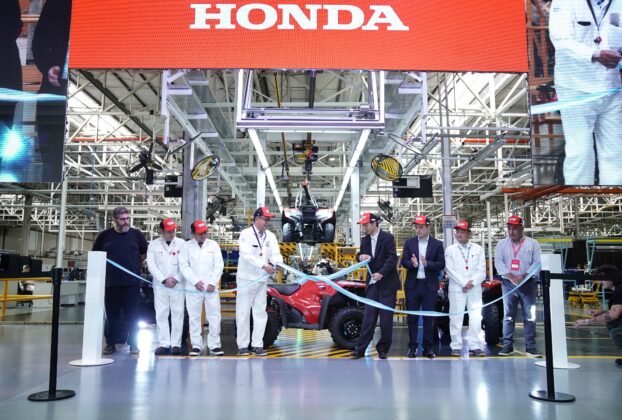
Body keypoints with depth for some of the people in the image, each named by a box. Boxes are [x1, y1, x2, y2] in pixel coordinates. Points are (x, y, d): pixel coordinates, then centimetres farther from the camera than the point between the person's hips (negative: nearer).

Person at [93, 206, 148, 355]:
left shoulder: (136, 234, 4)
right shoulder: (104, 235, 4)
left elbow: (145, 253, 17)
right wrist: (105, 267, 9)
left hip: (132, 282, 0)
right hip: (111, 282, 0)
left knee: (132, 315, 4)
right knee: (112, 314, 7)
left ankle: (133, 344, 12)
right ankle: (110, 343, 17)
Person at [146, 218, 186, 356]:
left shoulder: (181, 243, 2)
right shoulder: (154, 244, 5)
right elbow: (151, 265, 0)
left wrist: (176, 279, -7)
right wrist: (164, 280, -8)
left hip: (178, 284, -1)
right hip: (160, 285, 1)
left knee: (178, 314, -1)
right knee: (161, 315, 1)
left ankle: (176, 344, 4)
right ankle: (163, 344, 6)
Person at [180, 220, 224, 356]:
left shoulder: (213, 245, 7)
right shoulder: (187, 246, 5)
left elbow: (219, 265, 3)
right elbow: (184, 266, -1)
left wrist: (213, 283, -6)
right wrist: (195, 281, -11)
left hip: (211, 287, 1)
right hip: (193, 288, 0)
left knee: (214, 317, -1)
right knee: (194, 317, 3)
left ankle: (214, 345, 6)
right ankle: (196, 345, 11)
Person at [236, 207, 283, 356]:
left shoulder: (271, 236, 7)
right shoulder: (246, 234, -9)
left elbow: (276, 253, -3)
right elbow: (247, 255, -22)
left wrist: (274, 263, -27)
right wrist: (263, 265, -34)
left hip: (262, 280, 5)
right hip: (246, 278, -5)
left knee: (260, 313, 6)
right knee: (243, 313, 0)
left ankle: (257, 345, 13)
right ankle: (242, 345, 8)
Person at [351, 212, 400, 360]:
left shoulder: (387, 237, -8)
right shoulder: (365, 240, 10)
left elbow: (392, 258, -14)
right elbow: (360, 255, 17)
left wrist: (381, 273, -22)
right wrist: (361, 256, -7)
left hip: (387, 283, -4)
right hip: (372, 283, 4)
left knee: (386, 318, 2)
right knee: (368, 317, 1)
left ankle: (383, 349, 13)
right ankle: (360, 348, 2)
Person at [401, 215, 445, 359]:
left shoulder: (437, 244, 1)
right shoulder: (409, 243, 5)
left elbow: (441, 265, -4)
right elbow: (404, 262, 0)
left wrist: (427, 263, -20)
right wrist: (412, 263, -21)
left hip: (429, 285, -1)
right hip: (412, 284, 1)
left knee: (428, 317, 5)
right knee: (412, 317, 6)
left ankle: (428, 348, 14)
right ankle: (412, 347, 14)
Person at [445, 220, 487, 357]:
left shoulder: (478, 249, 11)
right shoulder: (450, 250, 7)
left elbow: (482, 270, 4)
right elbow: (450, 270, -2)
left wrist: (472, 282, -11)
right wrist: (464, 283, -10)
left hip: (475, 289, 1)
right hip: (456, 289, -1)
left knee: (476, 318, -1)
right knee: (456, 318, -2)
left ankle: (475, 346, 6)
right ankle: (456, 347, 4)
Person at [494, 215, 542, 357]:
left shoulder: (532, 243, 2)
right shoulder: (502, 244, 7)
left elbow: (538, 263, -5)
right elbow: (499, 262, -3)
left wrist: (523, 277, -16)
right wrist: (512, 277, -14)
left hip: (528, 284, -1)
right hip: (508, 284, 1)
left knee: (530, 316, 2)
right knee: (508, 316, 4)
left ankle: (530, 346, 9)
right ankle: (507, 345, 9)